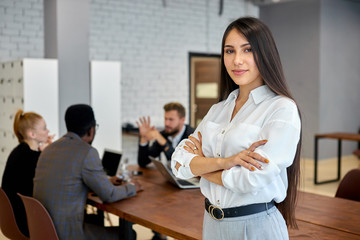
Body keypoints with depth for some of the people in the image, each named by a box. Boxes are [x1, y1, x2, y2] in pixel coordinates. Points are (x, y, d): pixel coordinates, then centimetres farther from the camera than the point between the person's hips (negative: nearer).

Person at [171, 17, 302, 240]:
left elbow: (253, 179, -23)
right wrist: (224, 162, -21)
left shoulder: (283, 109, -13)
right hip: (212, 222, 6)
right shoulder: (218, 110, 6)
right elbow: (179, 163, -3)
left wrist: (201, 164, -6)